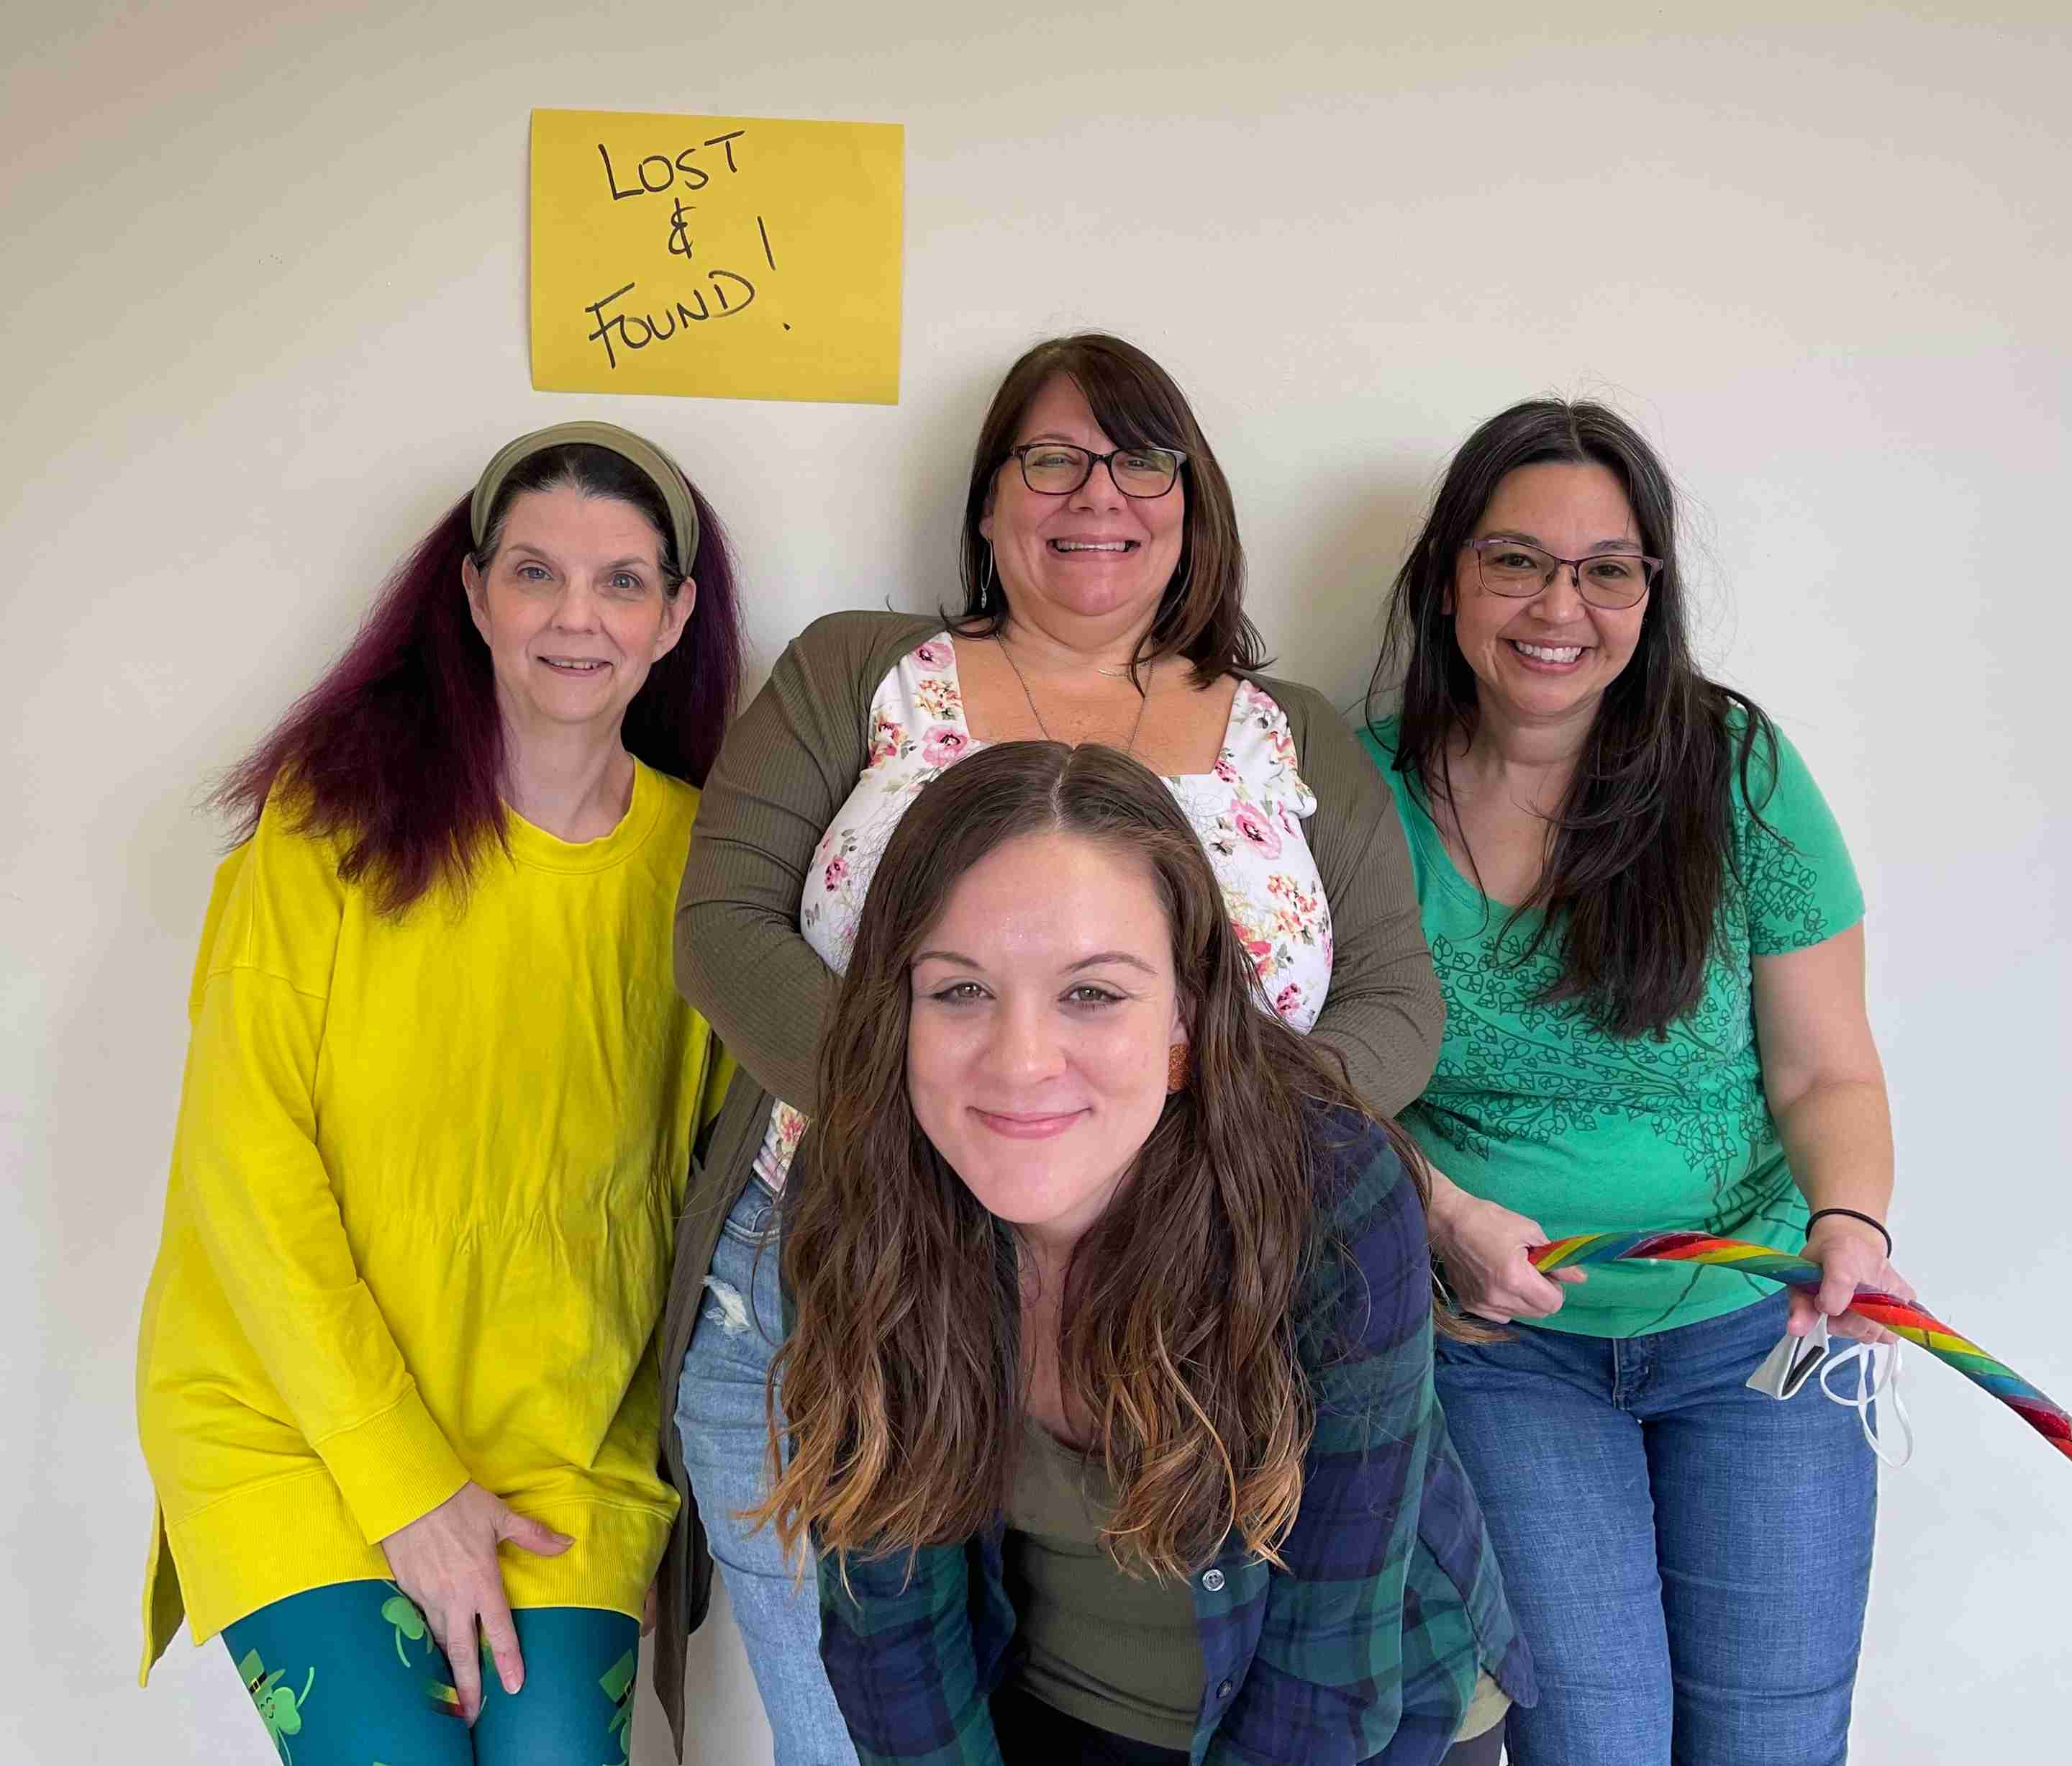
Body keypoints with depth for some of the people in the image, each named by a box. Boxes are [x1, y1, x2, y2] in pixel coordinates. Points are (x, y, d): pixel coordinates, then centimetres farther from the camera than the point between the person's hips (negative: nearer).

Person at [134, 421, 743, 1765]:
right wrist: (402, 1482, -13)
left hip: (565, 1445, 2)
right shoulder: (333, 812, -8)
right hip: (293, 1417, -2)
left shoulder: (696, 856, 0)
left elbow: (700, 1171, 7)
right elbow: (243, 1151, -10)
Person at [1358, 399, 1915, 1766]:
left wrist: (1850, 1221, -21)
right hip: (1493, 1336, -1)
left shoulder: (1739, 770, -5)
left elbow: (1826, 1072, -2)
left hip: (1748, 1330, 1)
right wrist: (1446, 1215, -18)